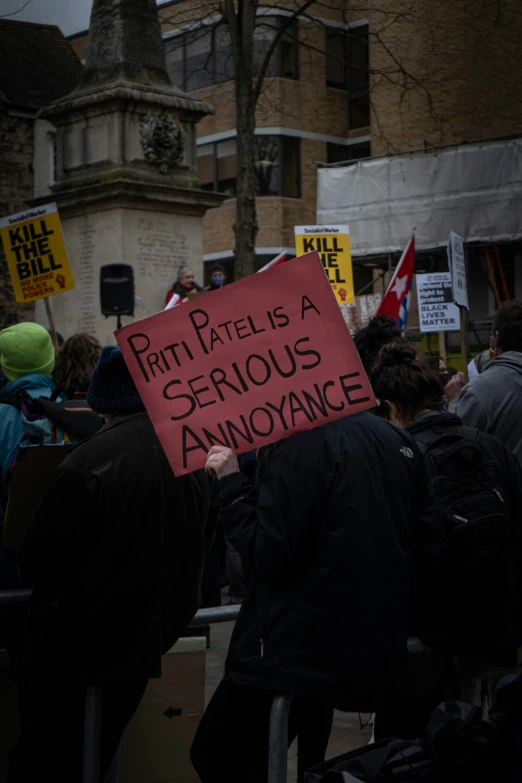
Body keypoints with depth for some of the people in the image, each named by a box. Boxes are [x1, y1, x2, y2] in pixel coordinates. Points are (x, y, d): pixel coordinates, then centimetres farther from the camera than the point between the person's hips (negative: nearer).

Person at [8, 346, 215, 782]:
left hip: (76, 649, -6)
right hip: (145, 643, 6)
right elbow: (200, 546, 11)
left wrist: (50, 596, 6)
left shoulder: (92, 462, -23)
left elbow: (39, 561, -16)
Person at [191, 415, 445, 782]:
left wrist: (232, 483, -10)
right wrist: (393, 610, 20)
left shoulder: (302, 445, -16)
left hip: (298, 648, -8)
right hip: (372, 648, 8)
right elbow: (430, 547, 9)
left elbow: (268, 556, -19)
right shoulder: (395, 440, 7)